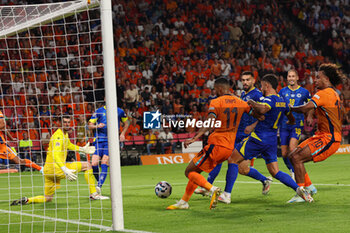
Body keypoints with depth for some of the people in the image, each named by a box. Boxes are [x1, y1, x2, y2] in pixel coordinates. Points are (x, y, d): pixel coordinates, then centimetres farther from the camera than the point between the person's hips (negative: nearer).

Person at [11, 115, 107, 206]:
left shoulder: (65, 134, 17)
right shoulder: (58, 136, -16)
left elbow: (68, 145, 41)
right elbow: (55, 155, -30)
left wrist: (82, 149, 35)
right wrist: (65, 170, -42)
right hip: (55, 168, -10)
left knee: (48, 199, 16)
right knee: (87, 165, -4)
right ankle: (93, 194, 1)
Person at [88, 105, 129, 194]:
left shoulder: (120, 111, 11)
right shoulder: (99, 111, 8)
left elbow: (126, 123, 28)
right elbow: (89, 125, 8)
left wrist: (122, 134, 12)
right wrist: (97, 126, -13)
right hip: (99, 140, 1)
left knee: (104, 163, -18)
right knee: (94, 164, -11)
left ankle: (99, 186, -23)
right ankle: (99, 181, 15)